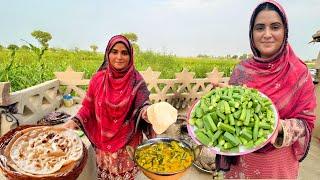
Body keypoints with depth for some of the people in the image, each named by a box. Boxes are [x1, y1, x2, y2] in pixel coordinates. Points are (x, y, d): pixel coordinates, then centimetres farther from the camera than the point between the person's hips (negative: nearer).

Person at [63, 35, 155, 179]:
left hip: (127, 142, -2)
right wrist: (75, 121, -11)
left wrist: (146, 111, -37)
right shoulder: (98, 78, -7)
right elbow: (89, 106, 2)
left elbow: (142, 105, -15)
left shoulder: (136, 80, -13)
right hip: (104, 141, 2)